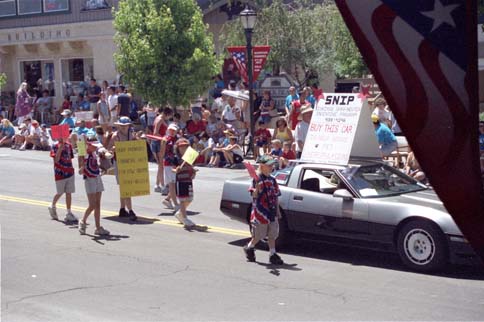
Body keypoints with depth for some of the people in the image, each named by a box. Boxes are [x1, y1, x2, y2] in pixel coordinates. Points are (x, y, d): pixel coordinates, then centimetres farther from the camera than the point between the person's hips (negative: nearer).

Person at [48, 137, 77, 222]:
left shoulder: (68, 145, 6)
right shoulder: (55, 147, -7)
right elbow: (56, 160, -18)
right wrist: (60, 149, -25)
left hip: (70, 172, 4)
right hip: (60, 173, -4)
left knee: (69, 193, 4)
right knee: (59, 193, 8)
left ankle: (69, 213, 7)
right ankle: (53, 207, 34)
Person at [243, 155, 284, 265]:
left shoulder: (272, 180, 9)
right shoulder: (257, 179, -11)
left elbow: (276, 197, 15)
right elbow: (254, 196, -17)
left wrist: (277, 210, 13)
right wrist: (257, 188, -37)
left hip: (272, 212, 6)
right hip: (260, 212, -6)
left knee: (272, 235, 8)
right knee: (259, 235, 6)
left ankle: (272, 254, 14)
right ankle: (249, 248, 29)